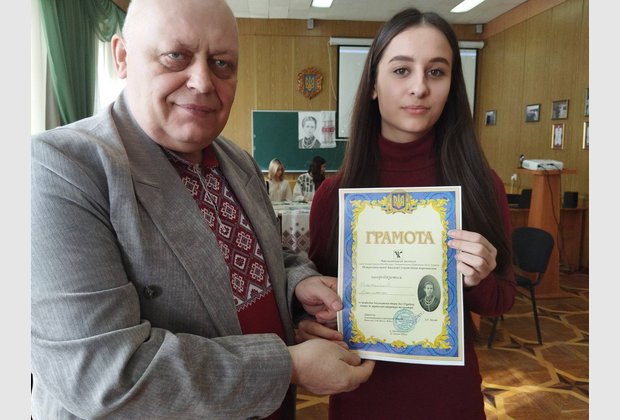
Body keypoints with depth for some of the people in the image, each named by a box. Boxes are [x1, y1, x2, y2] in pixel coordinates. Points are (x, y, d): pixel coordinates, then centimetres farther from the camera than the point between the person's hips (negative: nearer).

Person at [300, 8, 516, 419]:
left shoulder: (481, 185, -12)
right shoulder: (335, 192, -12)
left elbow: (503, 300, -1)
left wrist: (479, 282, -21)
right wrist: (310, 325, -20)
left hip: (449, 387, 1)